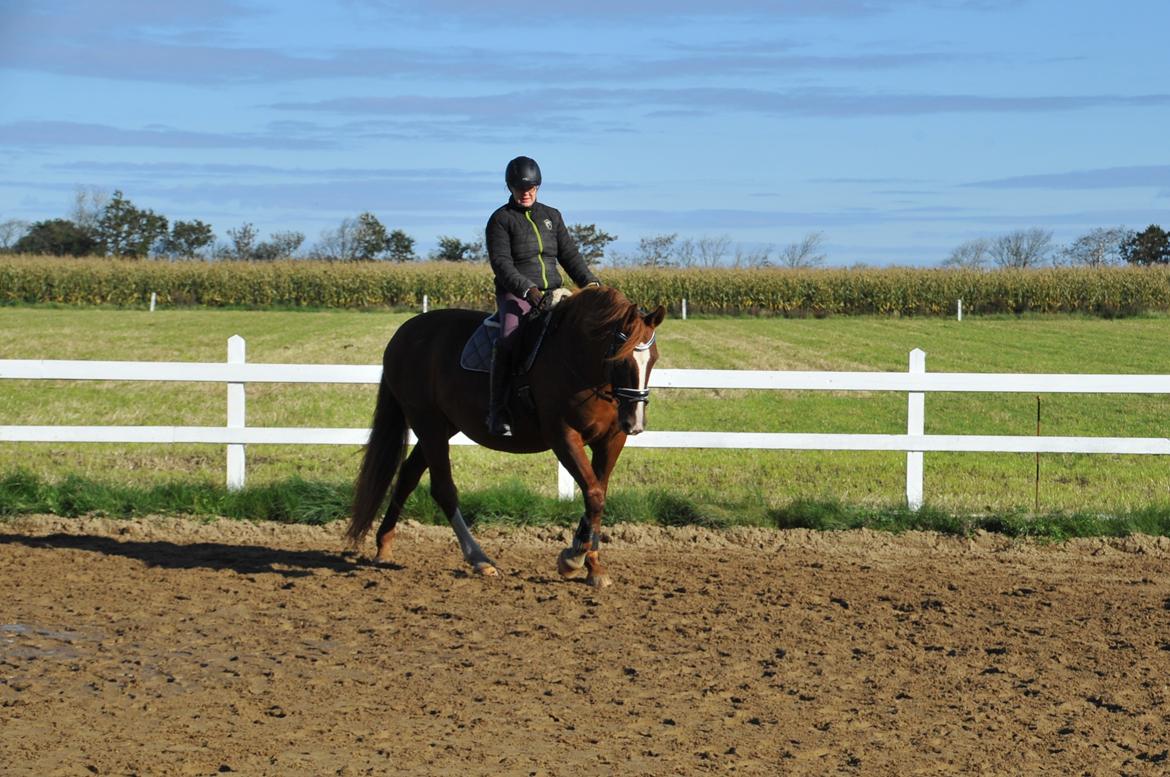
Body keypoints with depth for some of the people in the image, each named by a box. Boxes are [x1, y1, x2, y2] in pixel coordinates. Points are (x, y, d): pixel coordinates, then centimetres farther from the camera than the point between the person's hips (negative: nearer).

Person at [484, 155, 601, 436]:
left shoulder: (551, 216, 17)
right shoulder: (501, 220, 1)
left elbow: (569, 254, 14)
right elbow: (501, 263, -11)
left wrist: (589, 282, -3)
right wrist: (527, 290, -25)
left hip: (552, 293, 5)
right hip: (515, 295, -5)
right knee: (508, 341, -31)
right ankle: (497, 412, -28)